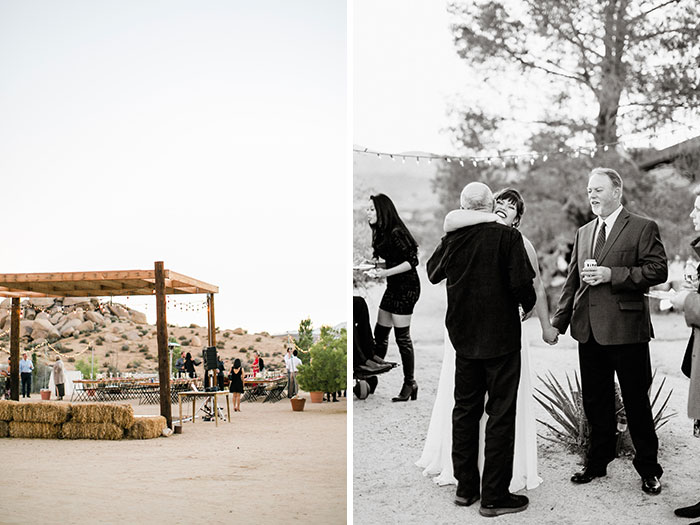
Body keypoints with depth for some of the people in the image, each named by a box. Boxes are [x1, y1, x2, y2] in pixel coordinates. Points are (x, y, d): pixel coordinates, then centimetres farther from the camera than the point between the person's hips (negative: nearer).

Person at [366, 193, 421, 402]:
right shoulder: (381, 234, 11)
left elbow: (412, 261, -19)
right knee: (380, 334, 11)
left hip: (406, 287, -9)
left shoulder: (396, 233, -16)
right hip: (394, 287, 10)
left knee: (402, 337, -4)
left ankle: (409, 383, 6)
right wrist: (375, 269, 4)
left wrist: (385, 273, -23)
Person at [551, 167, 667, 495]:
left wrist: (611, 274, -18)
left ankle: (648, 469, 14)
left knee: (636, 402, 2)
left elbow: (658, 270, -12)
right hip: (589, 331, 6)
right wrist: (558, 322, 11)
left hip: (626, 329, -6)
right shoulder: (583, 233, 16)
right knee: (594, 400, 13)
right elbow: (572, 281, 17)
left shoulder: (643, 228, -2)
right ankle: (598, 462, 26)